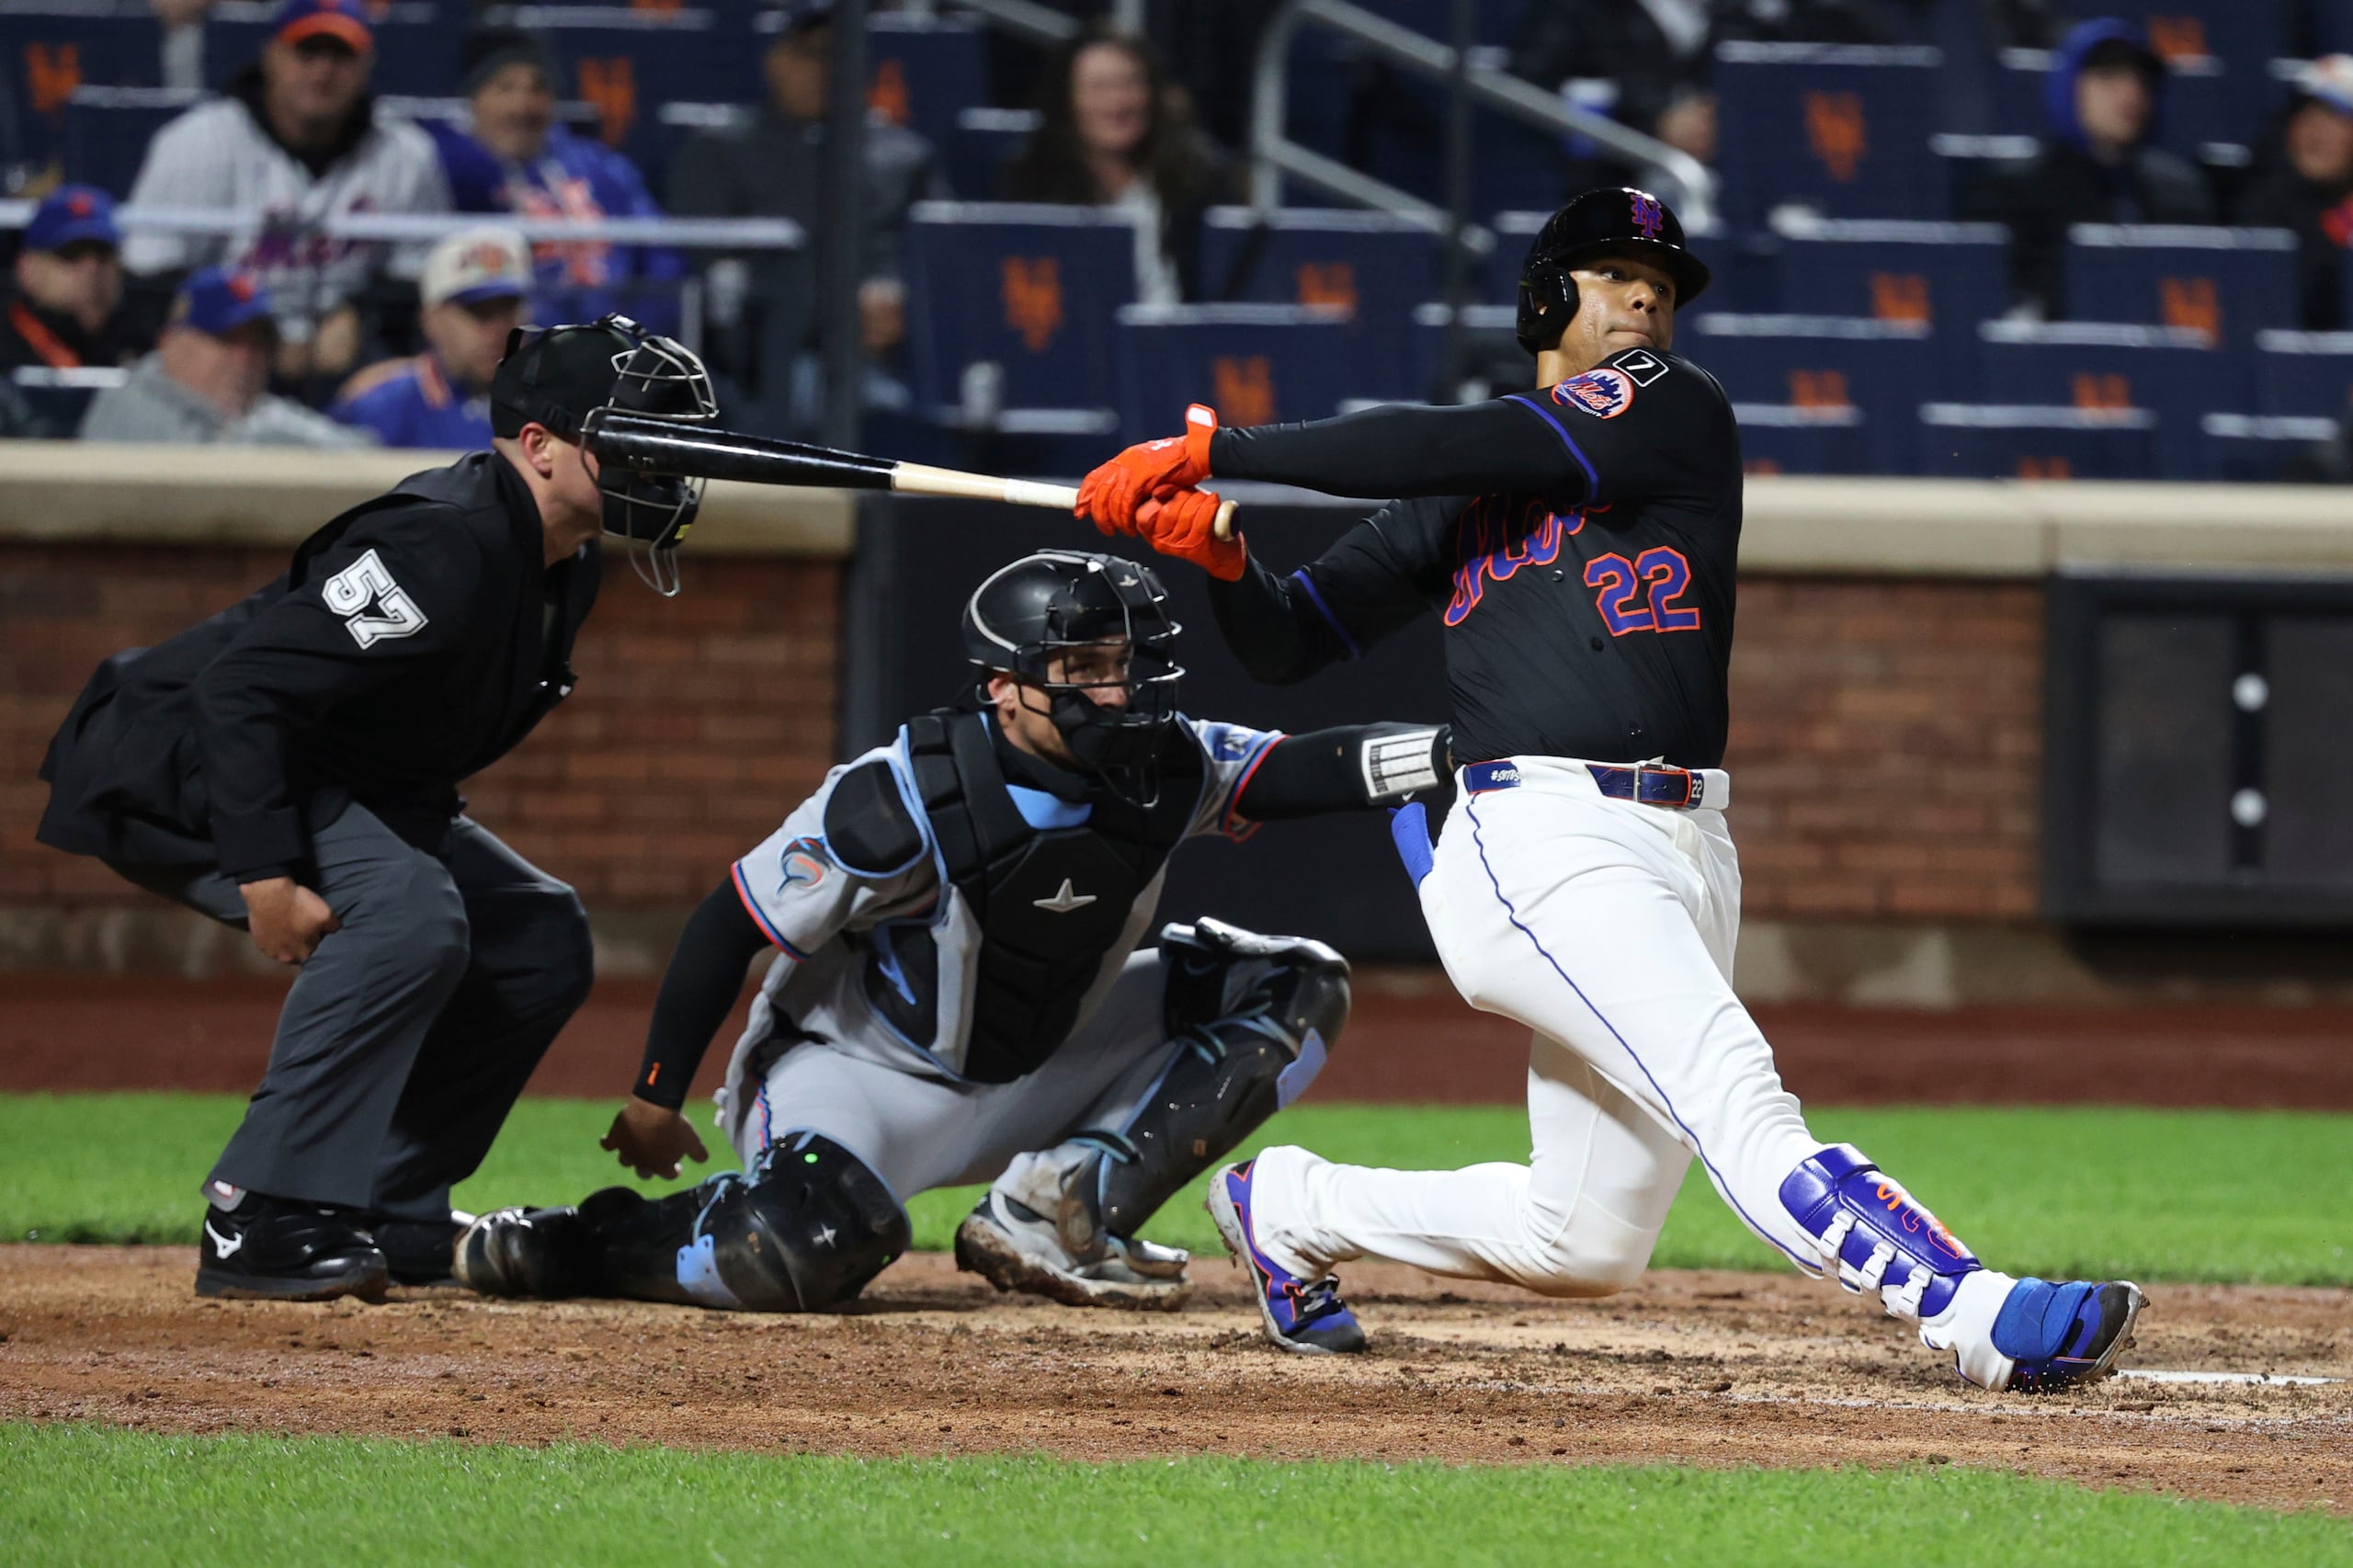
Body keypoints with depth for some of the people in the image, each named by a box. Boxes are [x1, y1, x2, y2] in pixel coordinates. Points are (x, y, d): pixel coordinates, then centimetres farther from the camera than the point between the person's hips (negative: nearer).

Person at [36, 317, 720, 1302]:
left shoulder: (566, 565, 2)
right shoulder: (444, 544, -29)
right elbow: (242, 687, -34)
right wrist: (268, 877, -37)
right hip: (172, 772, -11)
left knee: (539, 936, 6)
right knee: (408, 914, -32)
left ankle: (387, 1219, 8)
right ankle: (259, 1223, -27)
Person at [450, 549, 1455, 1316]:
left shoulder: (1164, 771, -10)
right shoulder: (904, 806, -27)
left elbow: (1304, 771, -17)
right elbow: (731, 925, -20)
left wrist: (1453, 748, -36)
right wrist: (656, 1098, -14)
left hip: (1037, 1073, 7)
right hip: (859, 1077, -7)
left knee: (1295, 991, 2)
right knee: (806, 1255, -39)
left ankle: (1059, 1207, -7)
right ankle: (539, 1247, -10)